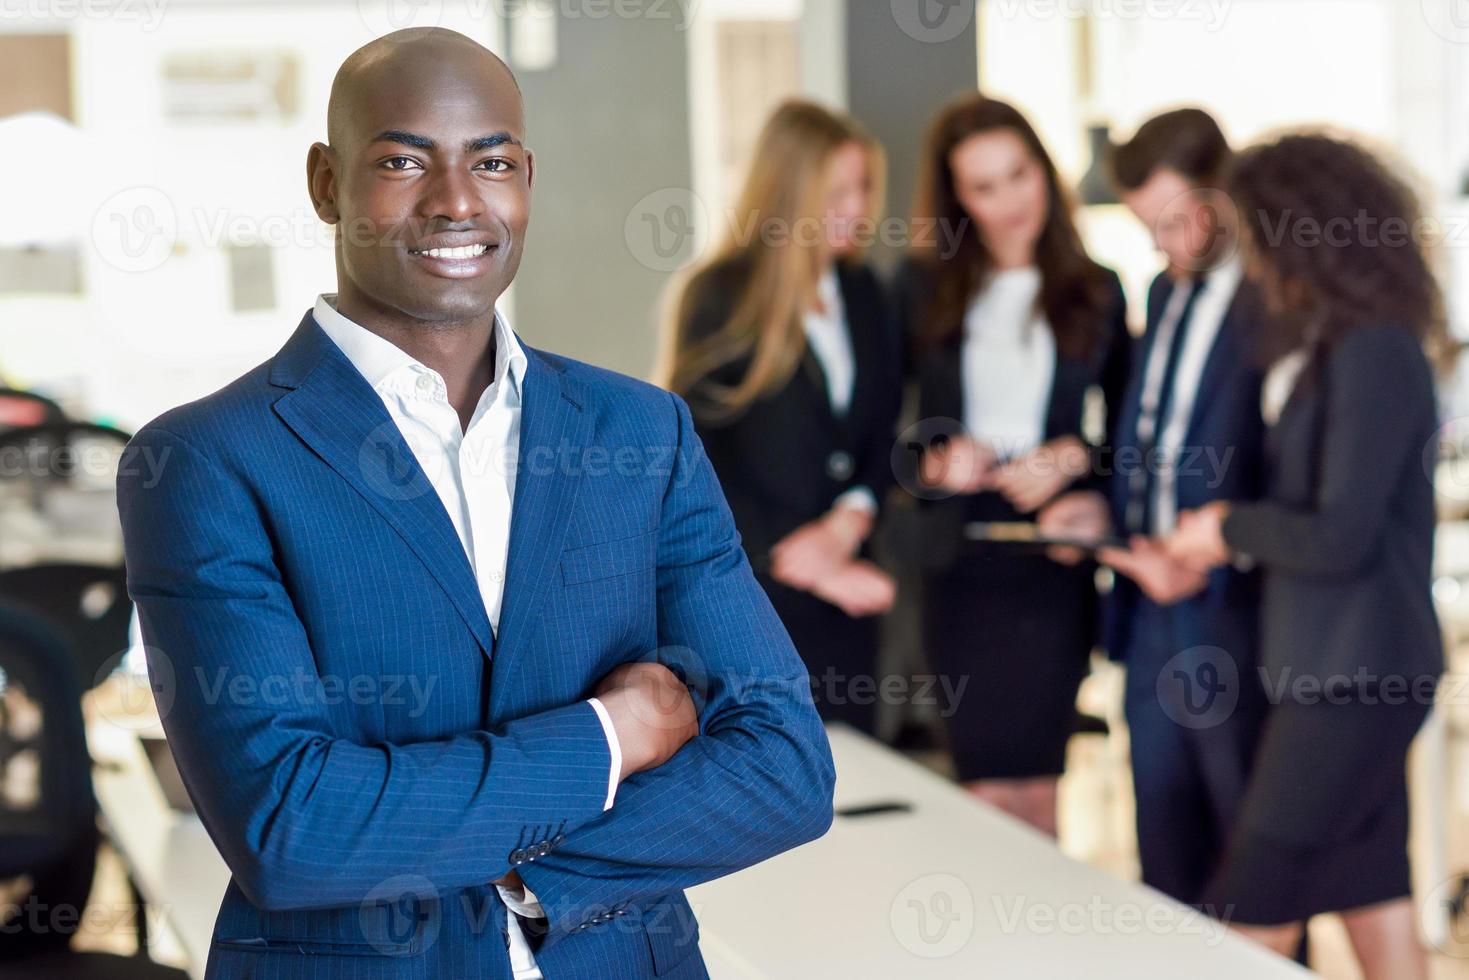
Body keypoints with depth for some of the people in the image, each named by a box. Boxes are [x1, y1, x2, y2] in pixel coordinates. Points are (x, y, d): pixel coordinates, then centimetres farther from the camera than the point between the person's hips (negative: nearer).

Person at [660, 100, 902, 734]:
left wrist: (853, 514, -7)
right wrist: (791, 558, -15)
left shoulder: (859, 290, 10)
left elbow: (884, 422, 13)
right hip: (745, 595, -5)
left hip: (844, 590, 5)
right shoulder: (720, 298, -8)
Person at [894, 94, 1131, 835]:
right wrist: (932, 463, -14)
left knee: (1037, 784, 3)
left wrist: (1073, 458, -9)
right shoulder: (922, 288, 5)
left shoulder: (1095, 293, 7)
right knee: (990, 784, -2)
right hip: (960, 558, 0)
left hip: (1055, 558, 1)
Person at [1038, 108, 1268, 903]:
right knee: (1165, 853, 15)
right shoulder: (1166, 292, 13)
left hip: (1233, 620, -8)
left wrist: (1211, 561, -21)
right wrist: (1108, 509, 6)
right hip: (1152, 608, 8)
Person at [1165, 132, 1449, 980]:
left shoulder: (1374, 353, -17)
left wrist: (1232, 529, -7)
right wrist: (1230, 542, 5)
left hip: (1352, 682, -9)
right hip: (1343, 672, 9)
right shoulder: (1338, 345, 11)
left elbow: (1339, 538, -21)